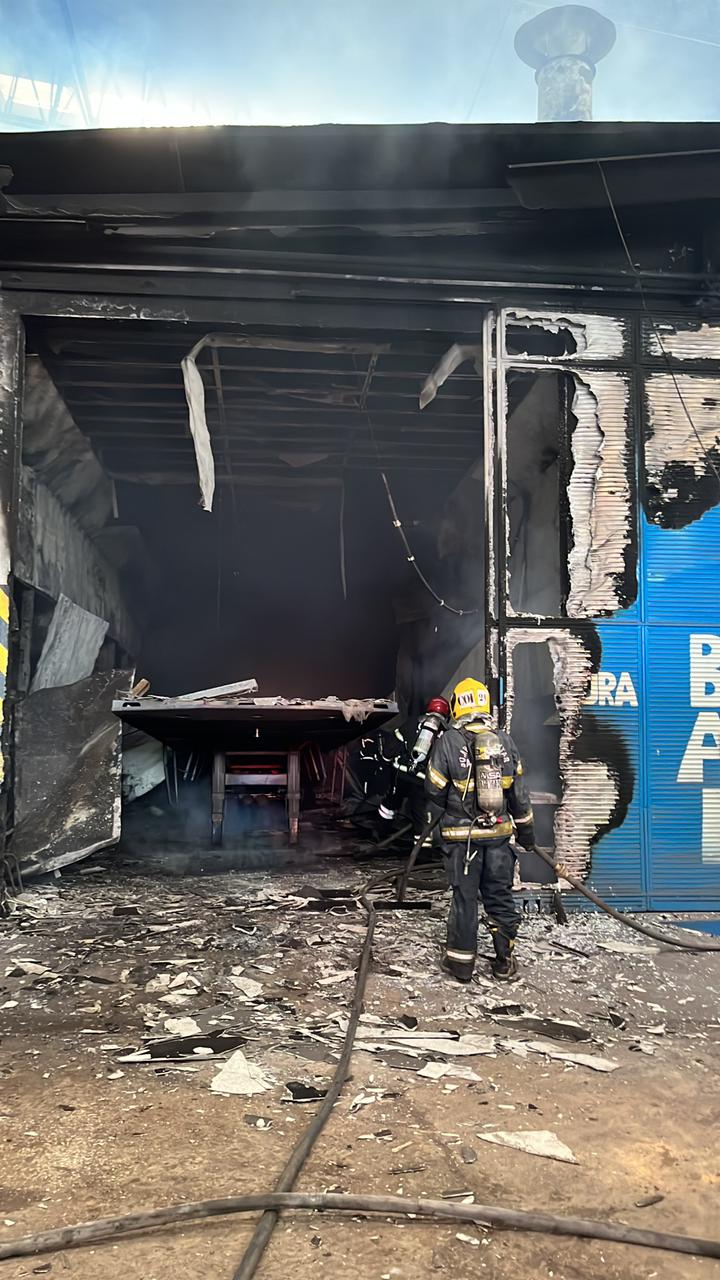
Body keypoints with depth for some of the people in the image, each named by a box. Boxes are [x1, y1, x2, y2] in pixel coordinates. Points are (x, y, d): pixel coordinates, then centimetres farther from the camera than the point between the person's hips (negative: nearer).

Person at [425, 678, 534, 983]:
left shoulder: (448, 742, -10)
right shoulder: (505, 741, 1)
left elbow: (435, 791, -6)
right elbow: (519, 791, 6)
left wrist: (432, 824, 12)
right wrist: (525, 829, 16)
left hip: (461, 835, -3)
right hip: (499, 832, 3)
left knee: (464, 896, 6)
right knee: (500, 894, 12)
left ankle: (461, 961, 15)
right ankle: (505, 961, 18)